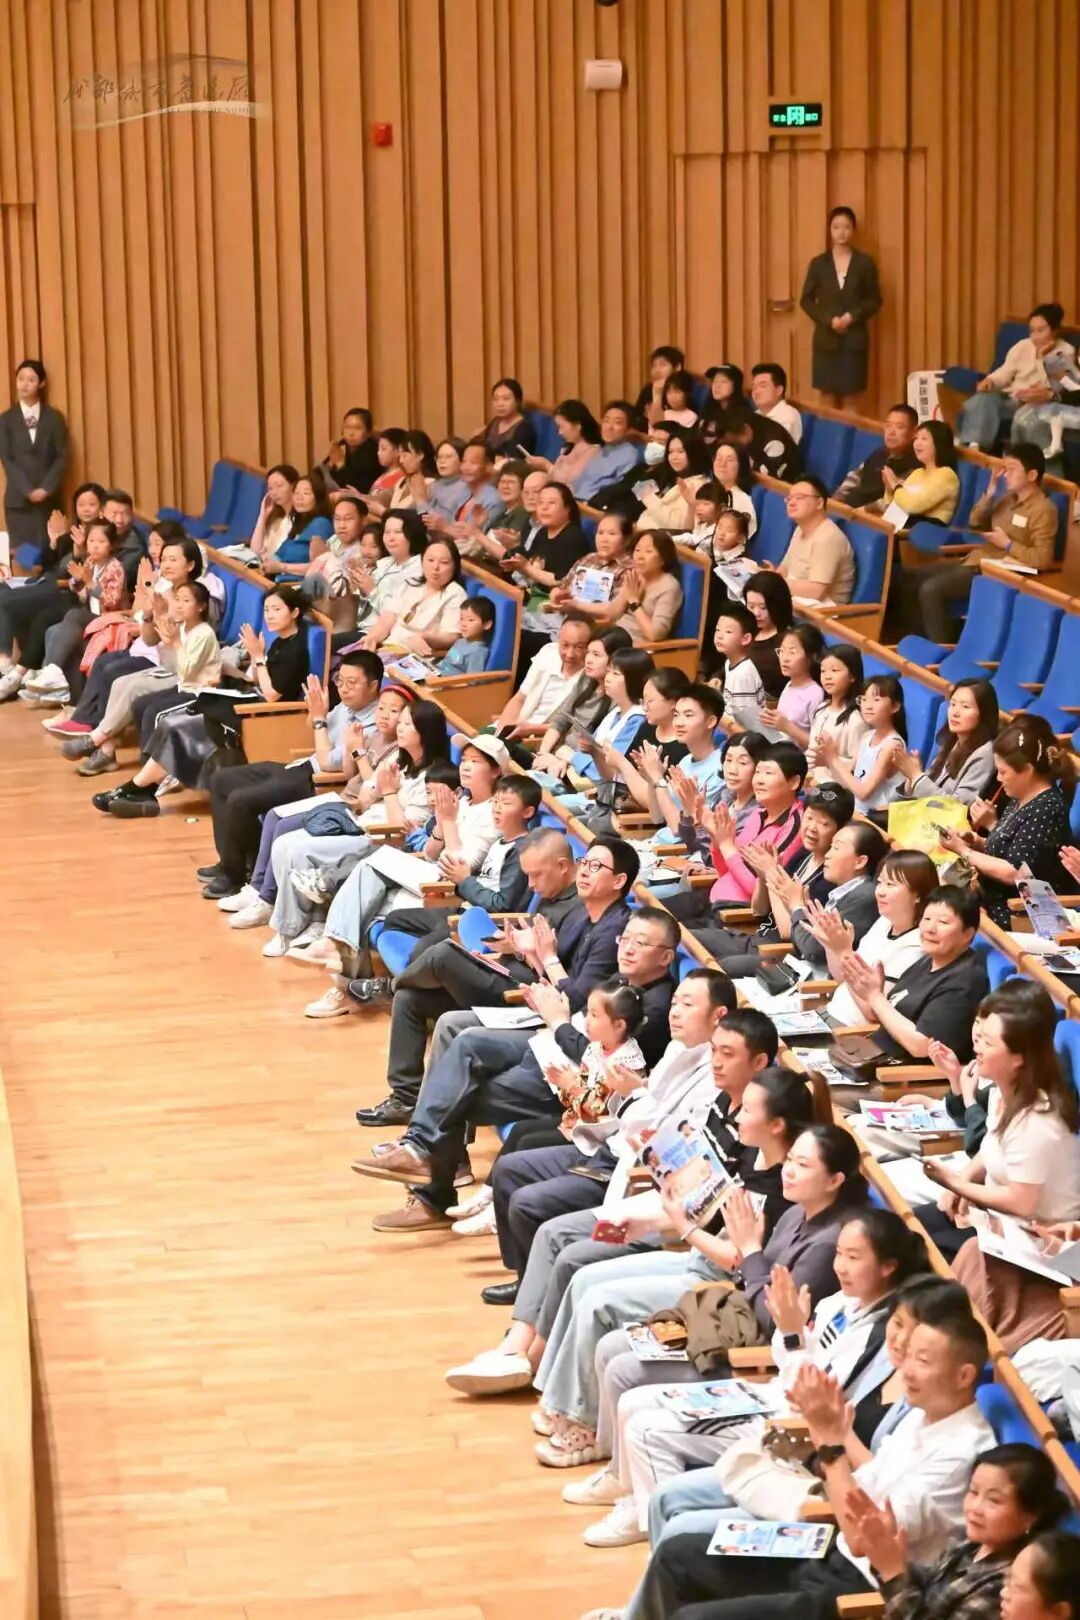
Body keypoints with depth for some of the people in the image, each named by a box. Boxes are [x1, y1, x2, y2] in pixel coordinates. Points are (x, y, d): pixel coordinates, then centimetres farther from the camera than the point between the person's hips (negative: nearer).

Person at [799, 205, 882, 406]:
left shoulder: (865, 263, 1)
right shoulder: (818, 263, 3)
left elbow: (874, 300, 4)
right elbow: (806, 300, 5)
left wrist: (853, 317, -12)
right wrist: (828, 320, -10)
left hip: (855, 338, -1)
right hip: (826, 338, 1)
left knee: (850, 399, -1)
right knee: (828, 397, 1)